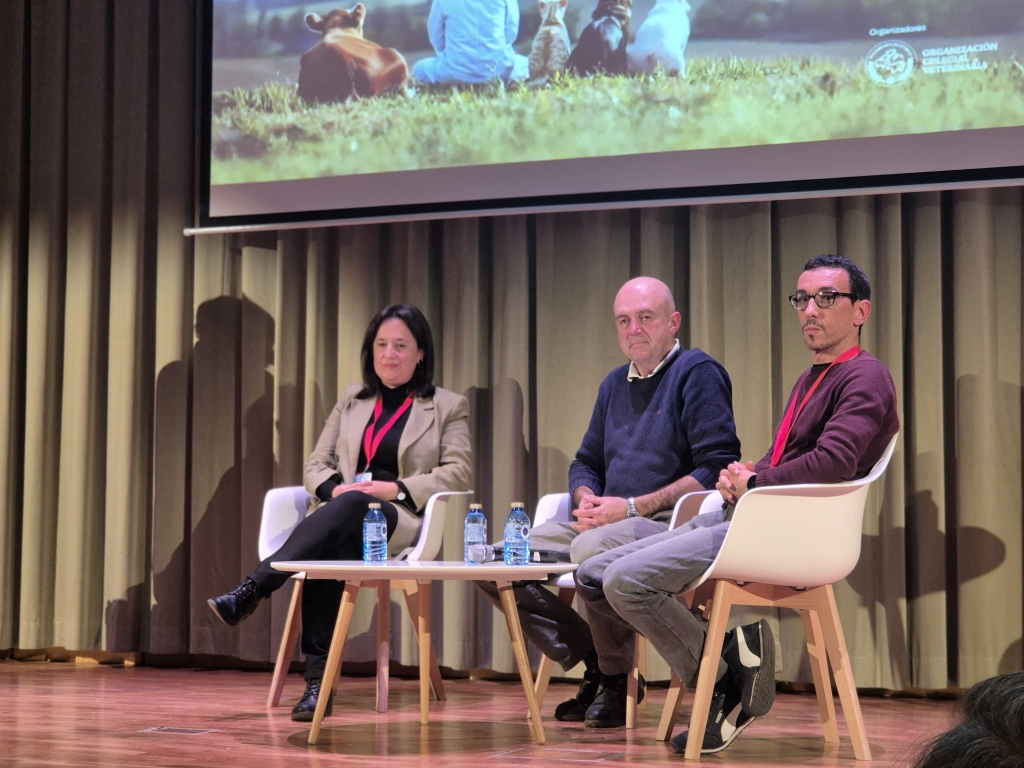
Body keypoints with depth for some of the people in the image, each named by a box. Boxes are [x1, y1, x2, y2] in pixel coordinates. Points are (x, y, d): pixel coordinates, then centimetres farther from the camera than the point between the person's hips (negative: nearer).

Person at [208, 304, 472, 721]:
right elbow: (316, 463, 20)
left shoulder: (449, 407, 14)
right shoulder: (352, 400, 26)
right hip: (343, 517, 3)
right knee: (328, 550, -37)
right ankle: (318, 679, -40)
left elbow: (458, 472, 1)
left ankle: (249, 593, -46)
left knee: (351, 506, -40)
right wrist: (334, 487, -5)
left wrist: (396, 489, -12)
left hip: (402, 519, -3)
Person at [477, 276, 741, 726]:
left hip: (671, 525, -8)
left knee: (593, 547, -39)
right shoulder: (615, 384, 21)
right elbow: (585, 463, 26)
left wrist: (634, 507, -16)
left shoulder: (698, 373, -4)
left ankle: (616, 678, -16)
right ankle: (592, 659, -4)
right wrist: (587, 501, 0)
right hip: (604, 523, 8)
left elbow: (716, 468, -14)